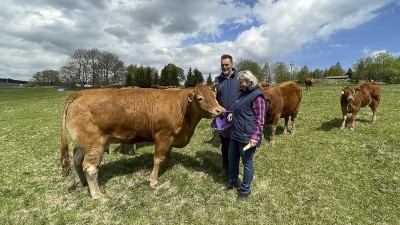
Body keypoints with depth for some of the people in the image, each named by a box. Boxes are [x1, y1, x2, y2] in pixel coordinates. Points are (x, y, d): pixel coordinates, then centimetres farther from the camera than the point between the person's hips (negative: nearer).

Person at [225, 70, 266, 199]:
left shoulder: (257, 96, -13)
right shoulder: (244, 94, 15)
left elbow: (260, 119, -17)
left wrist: (255, 137, -24)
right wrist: (233, 114, 11)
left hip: (247, 137, -9)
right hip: (236, 135, 9)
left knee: (247, 162, 6)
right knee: (232, 159, 18)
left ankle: (246, 189, 24)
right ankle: (233, 182, 38)